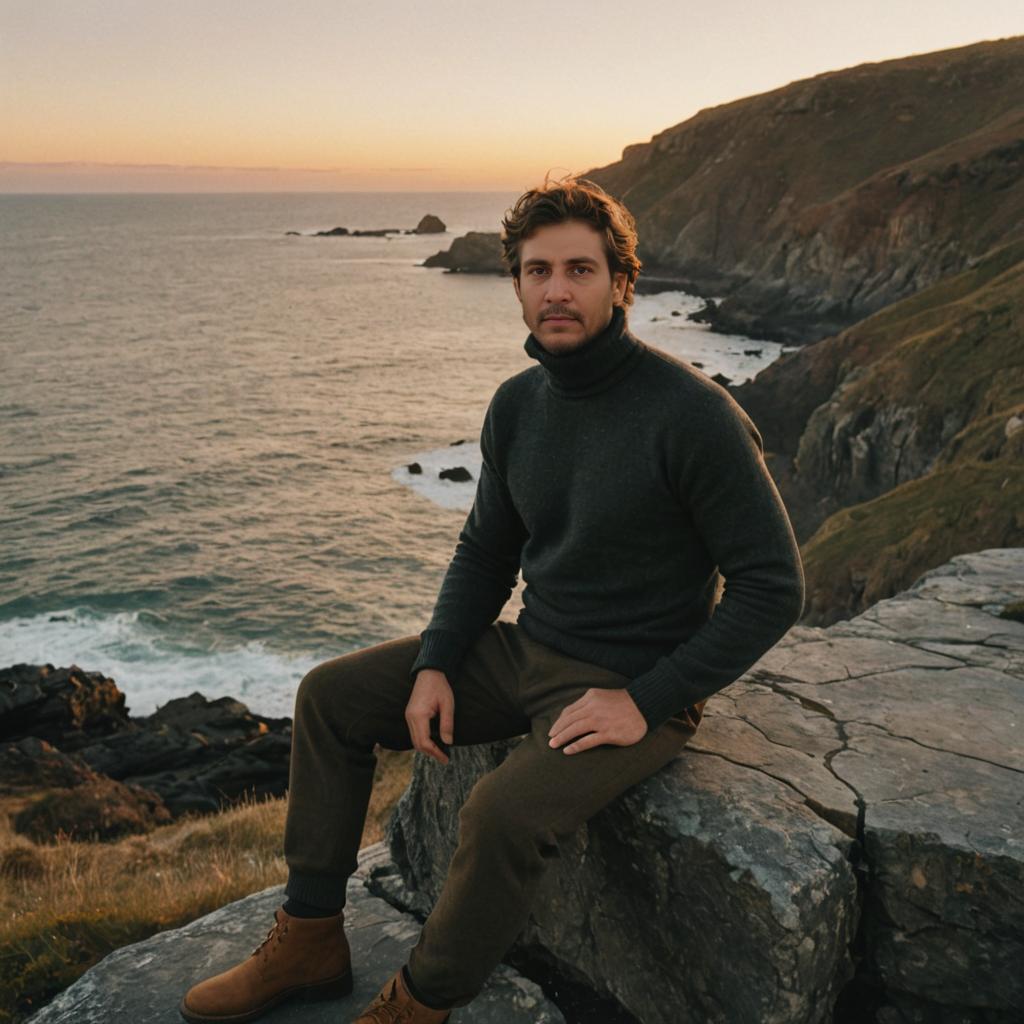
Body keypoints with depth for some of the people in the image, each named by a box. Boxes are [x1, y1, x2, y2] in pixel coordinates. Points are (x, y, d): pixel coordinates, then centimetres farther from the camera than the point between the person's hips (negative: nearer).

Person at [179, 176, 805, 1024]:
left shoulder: (694, 416, -21)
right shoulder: (518, 405, 0)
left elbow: (774, 587, -18)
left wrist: (645, 702, -20)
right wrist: (433, 666, -2)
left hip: (635, 686, -7)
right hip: (529, 653, 7)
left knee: (504, 816, -32)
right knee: (330, 696, 5)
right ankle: (310, 942, 15)